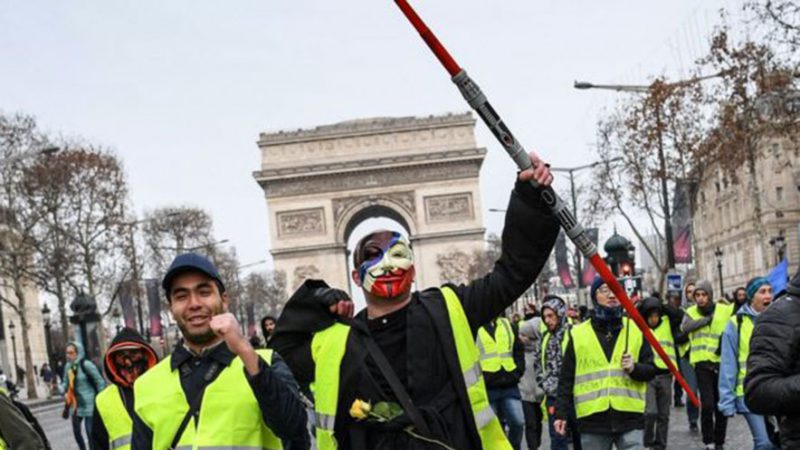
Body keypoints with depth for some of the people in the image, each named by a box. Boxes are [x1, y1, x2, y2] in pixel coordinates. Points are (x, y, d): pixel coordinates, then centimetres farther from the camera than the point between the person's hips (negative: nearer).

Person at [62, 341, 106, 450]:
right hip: (74, 404, 7)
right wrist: (64, 392, -5)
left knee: (90, 432, -6)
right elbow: (65, 382, 17)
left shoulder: (86, 365, -16)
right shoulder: (68, 366, 3)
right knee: (76, 431, 15)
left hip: (88, 404, -7)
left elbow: (100, 382, -11)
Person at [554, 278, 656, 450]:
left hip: (630, 418, 0)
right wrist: (561, 413, 4)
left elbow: (651, 370, 7)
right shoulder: (578, 334, 5)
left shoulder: (636, 330, 7)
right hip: (592, 419, 0)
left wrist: (634, 368, -14)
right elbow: (566, 379, 7)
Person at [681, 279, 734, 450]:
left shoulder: (725, 310, 1)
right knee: (707, 404, -9)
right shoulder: (691, 312, 3)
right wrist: (708, 319, -18)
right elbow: (685, 327, -17)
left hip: (722, 362, 1)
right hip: (702, 363, -1)